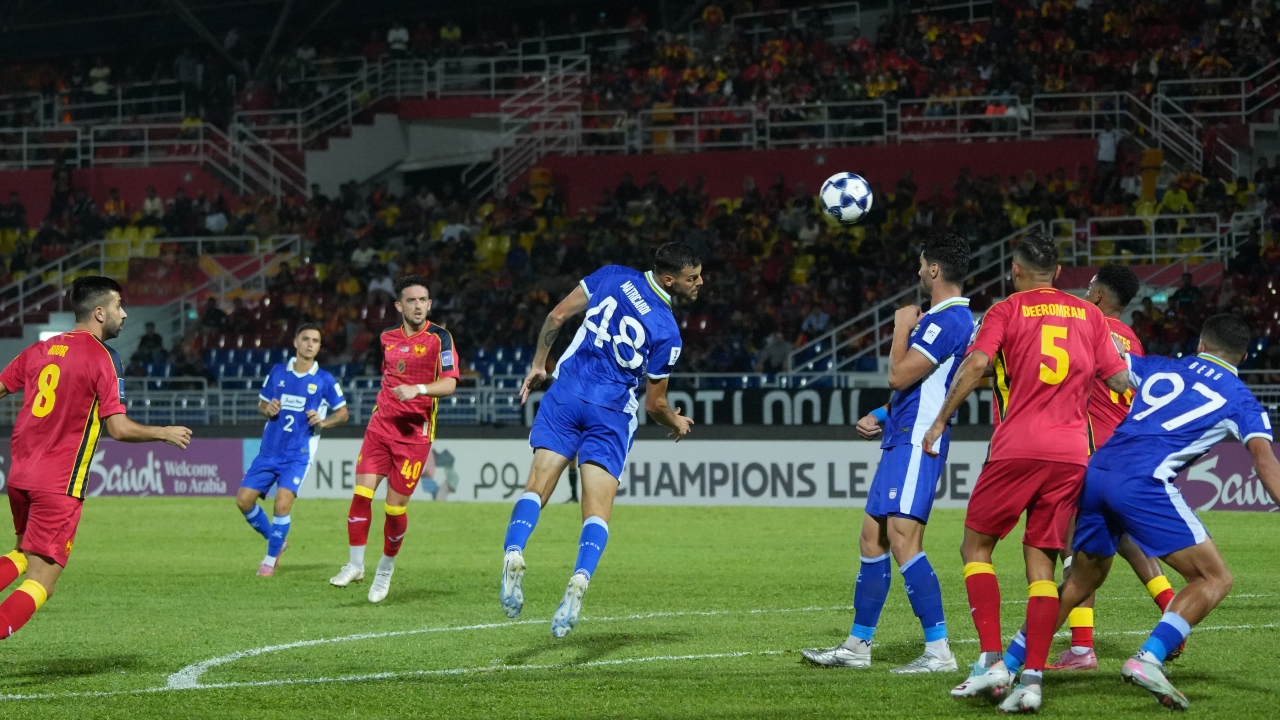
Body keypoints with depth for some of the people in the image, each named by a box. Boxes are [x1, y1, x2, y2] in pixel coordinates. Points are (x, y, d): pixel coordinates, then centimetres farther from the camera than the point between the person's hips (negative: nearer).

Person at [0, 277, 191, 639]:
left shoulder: (41, 349, 10)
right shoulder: (101, 358, -9)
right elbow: (118, 428, -13)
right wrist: (166, 433, 2)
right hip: (59, 486, -7)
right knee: (40, 584, -4)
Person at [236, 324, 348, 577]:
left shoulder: (325, 380, -3)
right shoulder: (277, 372, 5)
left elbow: (343, 413, 5)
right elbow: (262, 403, 15)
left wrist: (323, 422, -14)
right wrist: (268, 409, -8)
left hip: (298, 454, -4)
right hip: (269, 451, 4)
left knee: (283, 502, -20)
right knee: (244, 500, -2)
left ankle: (270, 559, 0)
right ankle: (275, 539, 23)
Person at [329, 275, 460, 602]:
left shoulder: (439, 338, -5)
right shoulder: (387, 338, 11)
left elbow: (450, 383, -15)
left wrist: (419, 389, -30)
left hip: (415, 432, -4)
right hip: (381, 425, 4)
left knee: (396, 506, -4)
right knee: (362, 492, -11)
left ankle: (386, 569, 18)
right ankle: (355, 565, 1)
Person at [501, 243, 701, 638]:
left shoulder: (614, 277, 2)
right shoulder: (667, 332, -5)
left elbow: (557, 315, 4)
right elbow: (655, 404, 2)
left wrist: (538, 364, 18)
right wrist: (677, 424, 24)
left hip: (566, 395, 3)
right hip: (612, 413, -3)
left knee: (536, 488, -1)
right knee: (597, 511, -2)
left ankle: (513, 554, -26)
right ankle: (580, 579, -26)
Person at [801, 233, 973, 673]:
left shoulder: (949, 320, -16)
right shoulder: (940, 317, 18)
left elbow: (899, 375, -19)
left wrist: (902, 327, -5)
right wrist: (882, 417, 16)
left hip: (917, 443, -11)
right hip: (902, 440, 11)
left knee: (903, 541, -17)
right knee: (872, 539, 13)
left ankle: (939, 650, -18)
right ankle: (857, 646, 21)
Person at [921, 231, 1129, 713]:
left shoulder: (1006, 312, 4)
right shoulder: (1089, 315, 15)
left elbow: (974, 366, -11)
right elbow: (1120, 380, 16)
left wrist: (941, 421, -3)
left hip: (1017, 450, -3)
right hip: (1072, 455, 3)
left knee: (976, 547, 10)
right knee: (1041, 562, 5)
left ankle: (992, 659, -5)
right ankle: (1032, 678, -7)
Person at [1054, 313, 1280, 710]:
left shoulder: (1160, 367, 23)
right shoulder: (1239, 400, 12)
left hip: (1095, 473, 6)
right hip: (1143, 484, -6)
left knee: (1081, 580, 23)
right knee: (1214, 578, 2)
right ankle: (1147, 659, -16)